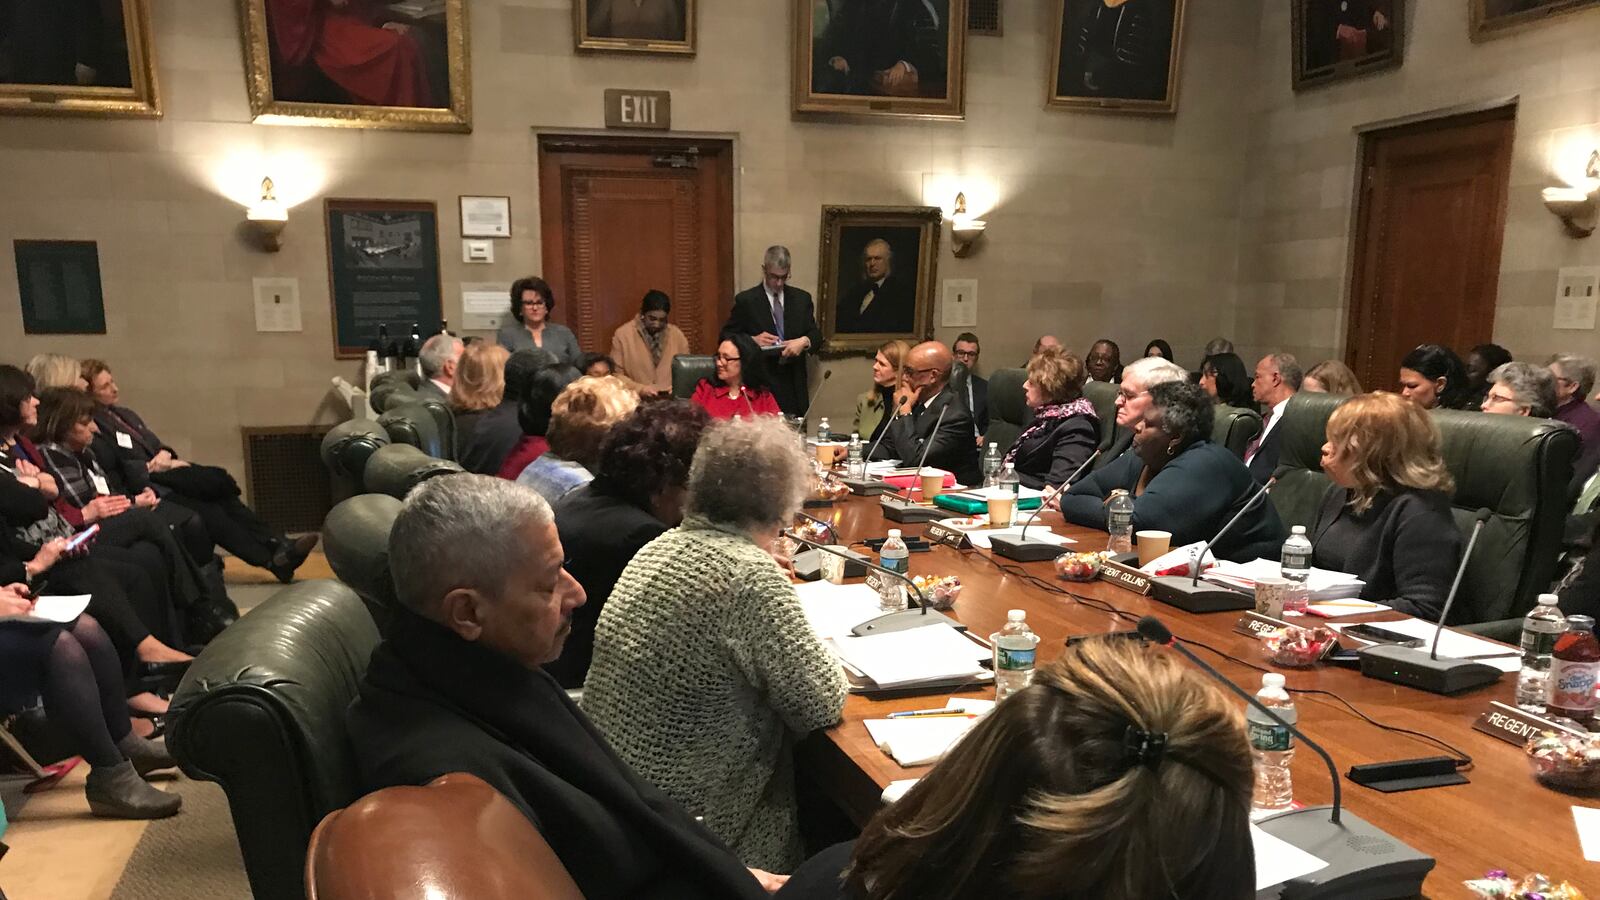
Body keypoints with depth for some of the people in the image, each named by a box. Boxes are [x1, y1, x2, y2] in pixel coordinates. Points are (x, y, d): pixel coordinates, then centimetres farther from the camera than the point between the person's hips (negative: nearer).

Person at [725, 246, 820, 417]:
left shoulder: (802, 298, 11)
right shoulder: (745, 300, 1)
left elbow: (816, 334, 11)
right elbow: (727, 337, 3)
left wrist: (804, 341, -12)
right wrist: (752, 340, -15)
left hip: (794, 387, 3)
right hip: (760, 386, -3)